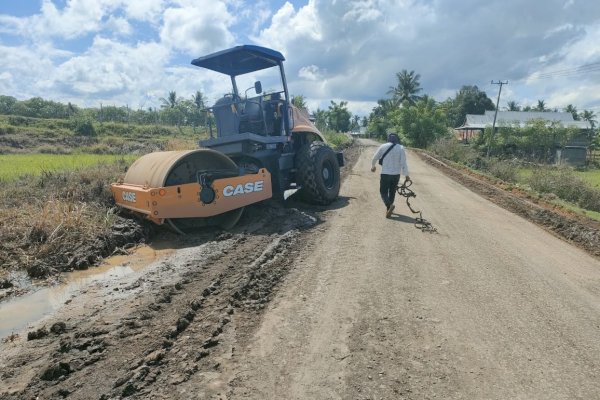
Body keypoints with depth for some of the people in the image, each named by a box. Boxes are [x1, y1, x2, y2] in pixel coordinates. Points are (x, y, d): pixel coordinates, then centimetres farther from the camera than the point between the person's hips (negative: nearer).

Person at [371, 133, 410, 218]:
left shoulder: (383, 147, -4)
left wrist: (373, 166, 26)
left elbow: (375, 158, 6)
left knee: (383, 191, 6)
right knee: (392, 192, 17)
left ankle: (389, 205, -20)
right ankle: (389, 209, 24)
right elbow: (403, 163, -7)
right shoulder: (401, 148, -4)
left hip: (385, 174, -2)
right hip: (396, 174, 2)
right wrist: (406, 175, 3)